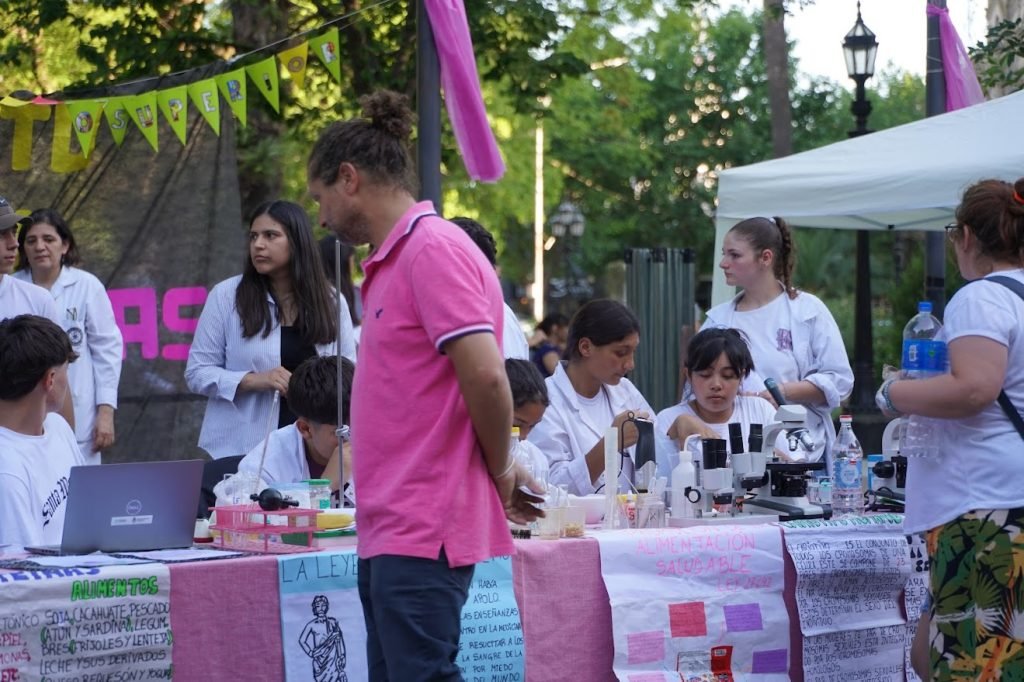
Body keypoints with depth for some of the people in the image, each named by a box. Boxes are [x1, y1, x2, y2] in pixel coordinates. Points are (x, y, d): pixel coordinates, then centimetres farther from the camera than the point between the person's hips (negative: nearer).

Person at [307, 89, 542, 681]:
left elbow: (485, 376, -21)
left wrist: (500, 472, -6)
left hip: (422, 531, -10)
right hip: (389, 530, 10)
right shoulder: (393, 261, 18)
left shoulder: (433, 249, -13)